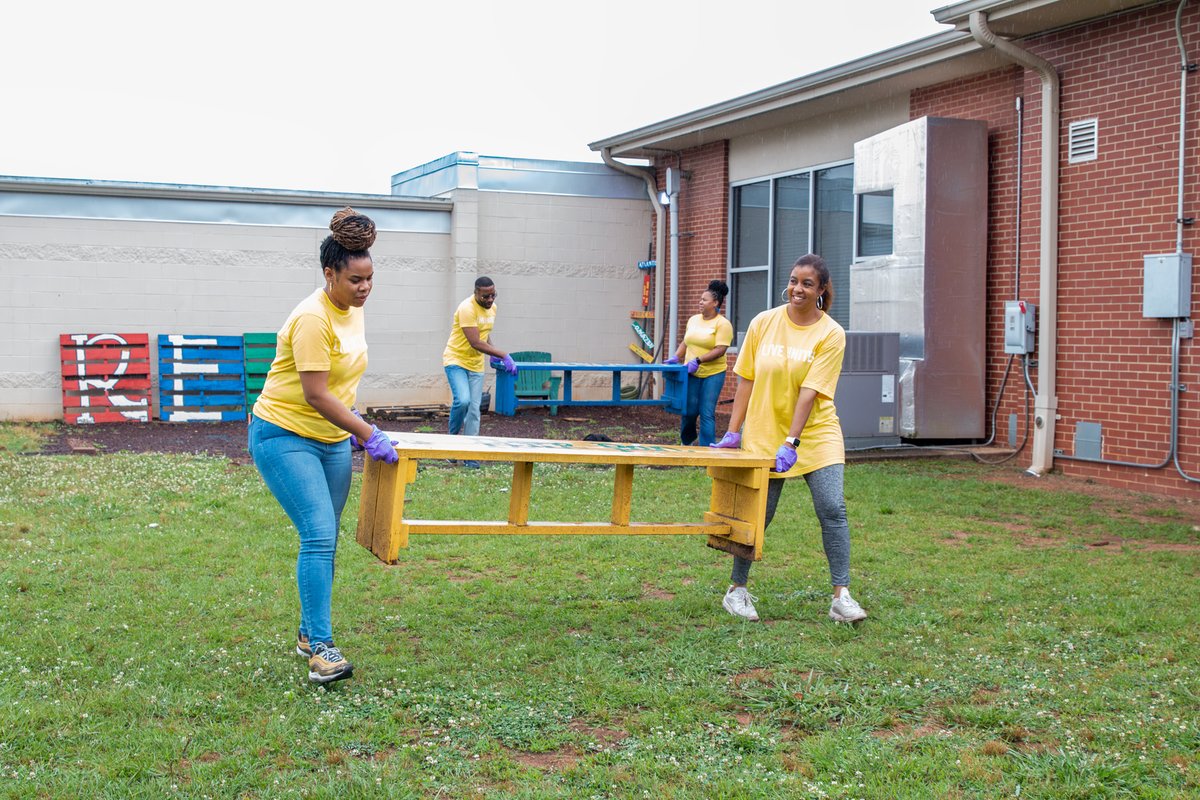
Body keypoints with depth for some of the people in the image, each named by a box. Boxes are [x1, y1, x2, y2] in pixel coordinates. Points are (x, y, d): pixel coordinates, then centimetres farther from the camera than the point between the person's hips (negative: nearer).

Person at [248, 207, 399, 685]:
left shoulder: (353, 310, 6)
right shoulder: (313, 318, -22)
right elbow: (314, 395, -25)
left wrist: (354, 427, 20)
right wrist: (369, 434, -23)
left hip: (331, 439, 9)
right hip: (285, 436, -8)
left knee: (324, 540, 11)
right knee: (319, 537, -17)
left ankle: (309, 633, 25)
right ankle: (321, 649, -15)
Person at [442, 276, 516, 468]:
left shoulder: (492, 307, 5)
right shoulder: (467, 308, -20)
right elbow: (476, 343, -26)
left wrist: (494, 355, 8)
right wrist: (503, 355, -27)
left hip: (476, 365, 7)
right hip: (456, 360, -7)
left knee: (474, 409, 1)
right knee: (462, 400, -26)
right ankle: (453, 438, -2)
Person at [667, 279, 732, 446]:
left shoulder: (722, 324, -7)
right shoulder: (693, 319, 12)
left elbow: (720, 350, -16)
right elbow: (685, 342, 20)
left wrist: (698, 360, -23)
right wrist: (676, 357, 4)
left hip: (713, 374, -5)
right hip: (691, 373, 5)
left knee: (707, 413, -6)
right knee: (689, 411, 3)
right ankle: (686, 443, 26)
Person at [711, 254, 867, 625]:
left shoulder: (831, 334, -8)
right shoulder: (763, 323, 0)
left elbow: (810, 392, -16)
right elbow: (746, 380, 3)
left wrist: (791, 443, -22)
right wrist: (734, 431, -1)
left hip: (816, 434, -1)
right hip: (763, 434, 1)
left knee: (832, 508, -11)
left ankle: (841, 597, -3)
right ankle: (737, 590, 20)